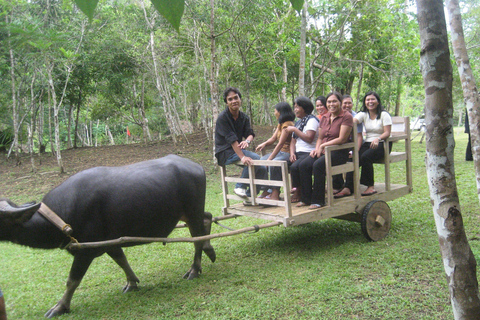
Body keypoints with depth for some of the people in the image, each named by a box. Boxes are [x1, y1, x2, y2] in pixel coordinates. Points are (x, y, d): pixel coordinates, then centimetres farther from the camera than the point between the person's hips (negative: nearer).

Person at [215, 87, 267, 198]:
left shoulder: (244, 117, 8)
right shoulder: (223, 117, -14)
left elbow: (250, 134, -4)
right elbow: (231, 139, -24)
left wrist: (247, 141, -30)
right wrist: (242, 157, -33)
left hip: (238, 149, 7)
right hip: (225, 154, -7)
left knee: (262, 167, -6)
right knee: (254, 158, -26)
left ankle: (250, 195, 6)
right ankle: (240, 187, -13)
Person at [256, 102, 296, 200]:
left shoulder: (287, 124, -15)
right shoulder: (280, 124, 18)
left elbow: (280, 144, -20)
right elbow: (273, 138, 14)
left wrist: (269, 159, -21)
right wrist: (264, 144, -8)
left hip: (287, 153, -10)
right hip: (280, 152, 10)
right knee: (261, 160, -2)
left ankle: (275, 194, -30)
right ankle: (265, 191, -3)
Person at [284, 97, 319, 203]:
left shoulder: (312, 120, -4)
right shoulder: (298, 122, 23)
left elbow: (309, 138, -18)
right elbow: (293, 141, 20)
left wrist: (294, 130, -13)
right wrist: (292, 153, 0)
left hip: (309, 153, -8)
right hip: (298, 153, 8)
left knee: (294, 166, -32)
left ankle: (297, 192, -13)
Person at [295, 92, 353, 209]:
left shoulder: (346, 117, -4)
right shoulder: (324, 118, 17)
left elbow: (342, 139, -12)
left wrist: (323, 146, -12)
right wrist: (317, 149, -1)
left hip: (339, 152, -7)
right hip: (323, 151, 7)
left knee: (318, 165, -32)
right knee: (303, 165, -18)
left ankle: (318, 200, -21)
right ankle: (306, 198, -8)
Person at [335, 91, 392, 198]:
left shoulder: (384, 115, 0)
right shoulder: (363, 114, 11)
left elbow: (387, 133, -10)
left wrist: (378, 139, -31)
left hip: (381, 144, -4)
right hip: (367, 143, 4)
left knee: (365, 157, -33)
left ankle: (371, 187, -20)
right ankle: (348, 188, -29)